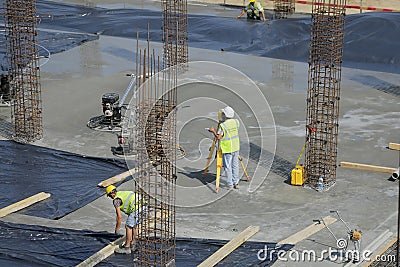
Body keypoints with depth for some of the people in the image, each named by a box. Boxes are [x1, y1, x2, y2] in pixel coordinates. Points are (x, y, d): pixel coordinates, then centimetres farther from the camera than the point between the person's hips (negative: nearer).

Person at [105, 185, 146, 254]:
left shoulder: (116, 200, 2)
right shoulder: (123, 193, 28)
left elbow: (119, 217, -1)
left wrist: (117, 229, 10)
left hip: (136, 208, -9)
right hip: (142, 205, 9)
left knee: (128, 227, 1)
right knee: (134, 226, 22)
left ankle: (127, 248, 7)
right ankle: (132, 245, 31)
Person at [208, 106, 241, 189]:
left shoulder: (222, 125, -18)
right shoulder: (236, 122, 0)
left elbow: (218, 137, -16)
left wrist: (213, 131, 0)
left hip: (227, 149, -6)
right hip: (235, 147, 6)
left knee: (227, 167, 3)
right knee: (235, 165, 14)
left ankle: (230, 185, 5)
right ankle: (236, 183, 18)